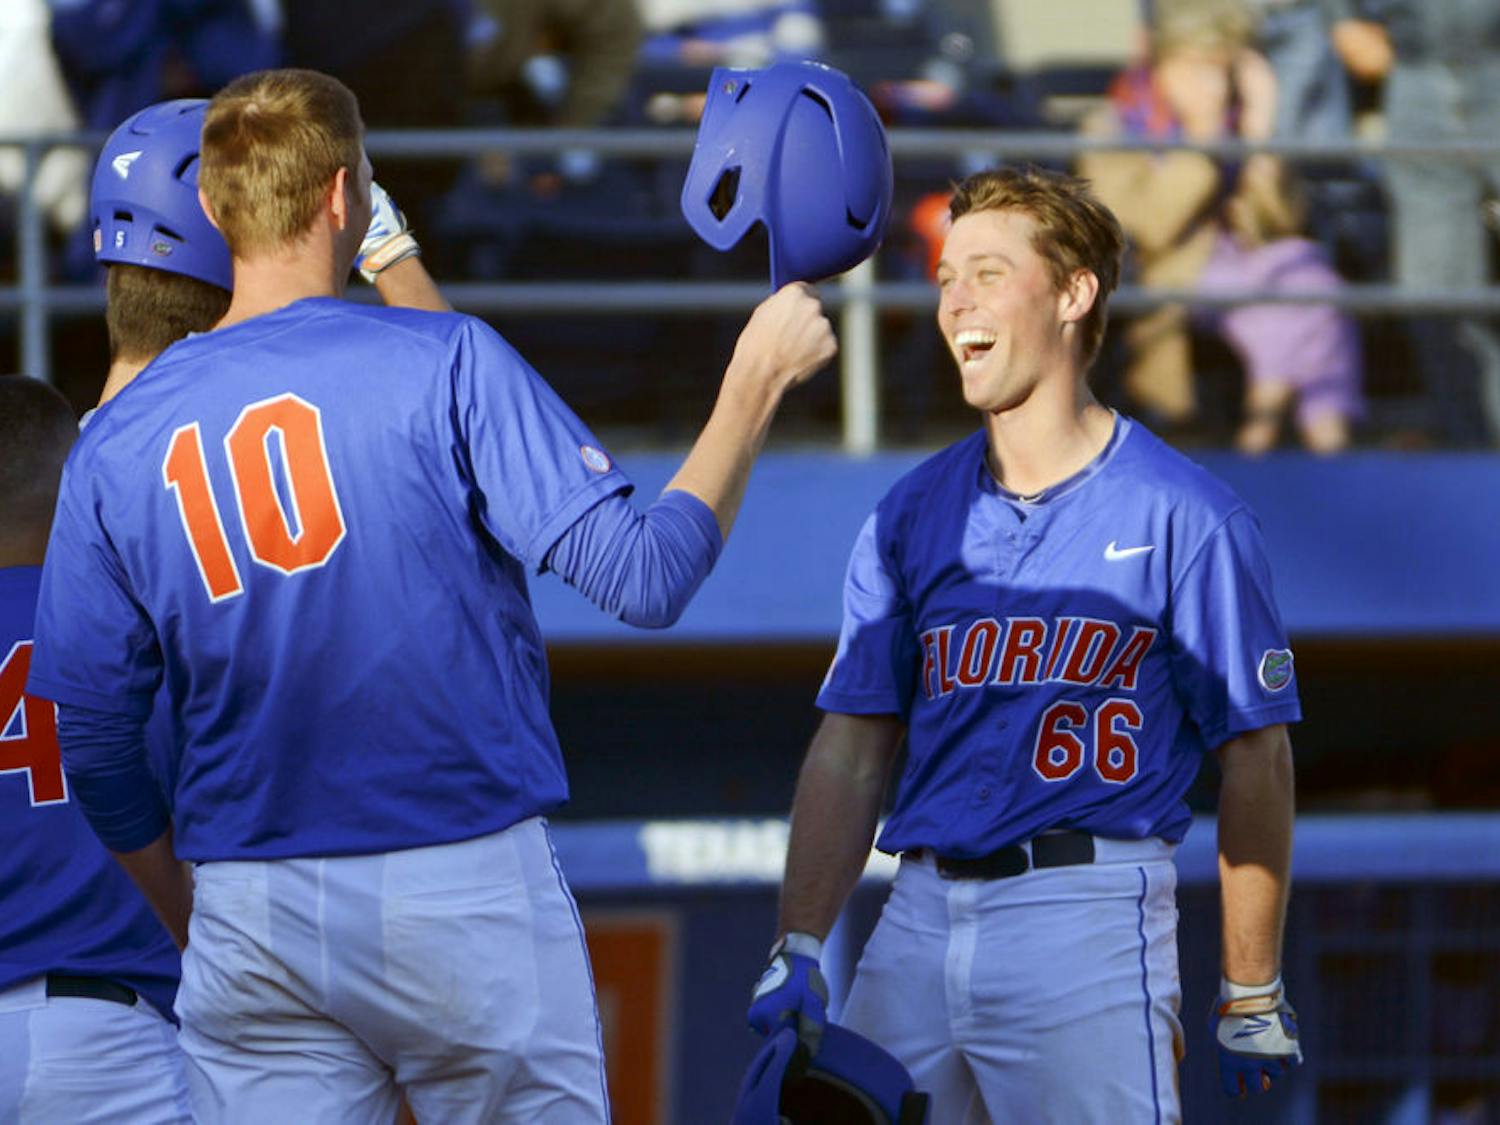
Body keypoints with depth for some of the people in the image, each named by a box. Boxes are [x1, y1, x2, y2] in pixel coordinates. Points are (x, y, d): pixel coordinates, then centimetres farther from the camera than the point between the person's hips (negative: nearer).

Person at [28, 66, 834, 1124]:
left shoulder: (116, 442, 5)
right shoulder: (445, 363, -6)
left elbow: (94, 747, 8)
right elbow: (643, 578, -10)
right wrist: (755, 385, 2)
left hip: (248, 917, 3)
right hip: (466, 882, -3)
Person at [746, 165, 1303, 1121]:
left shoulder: (1183, 516, -2)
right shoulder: (913, 516, 13)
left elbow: (1257, 757, -1)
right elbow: (853, 747, 12)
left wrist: (1251, 997, -2)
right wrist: (800, 952, 2)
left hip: (1089, 914, -5)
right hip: (921, 922, 5)